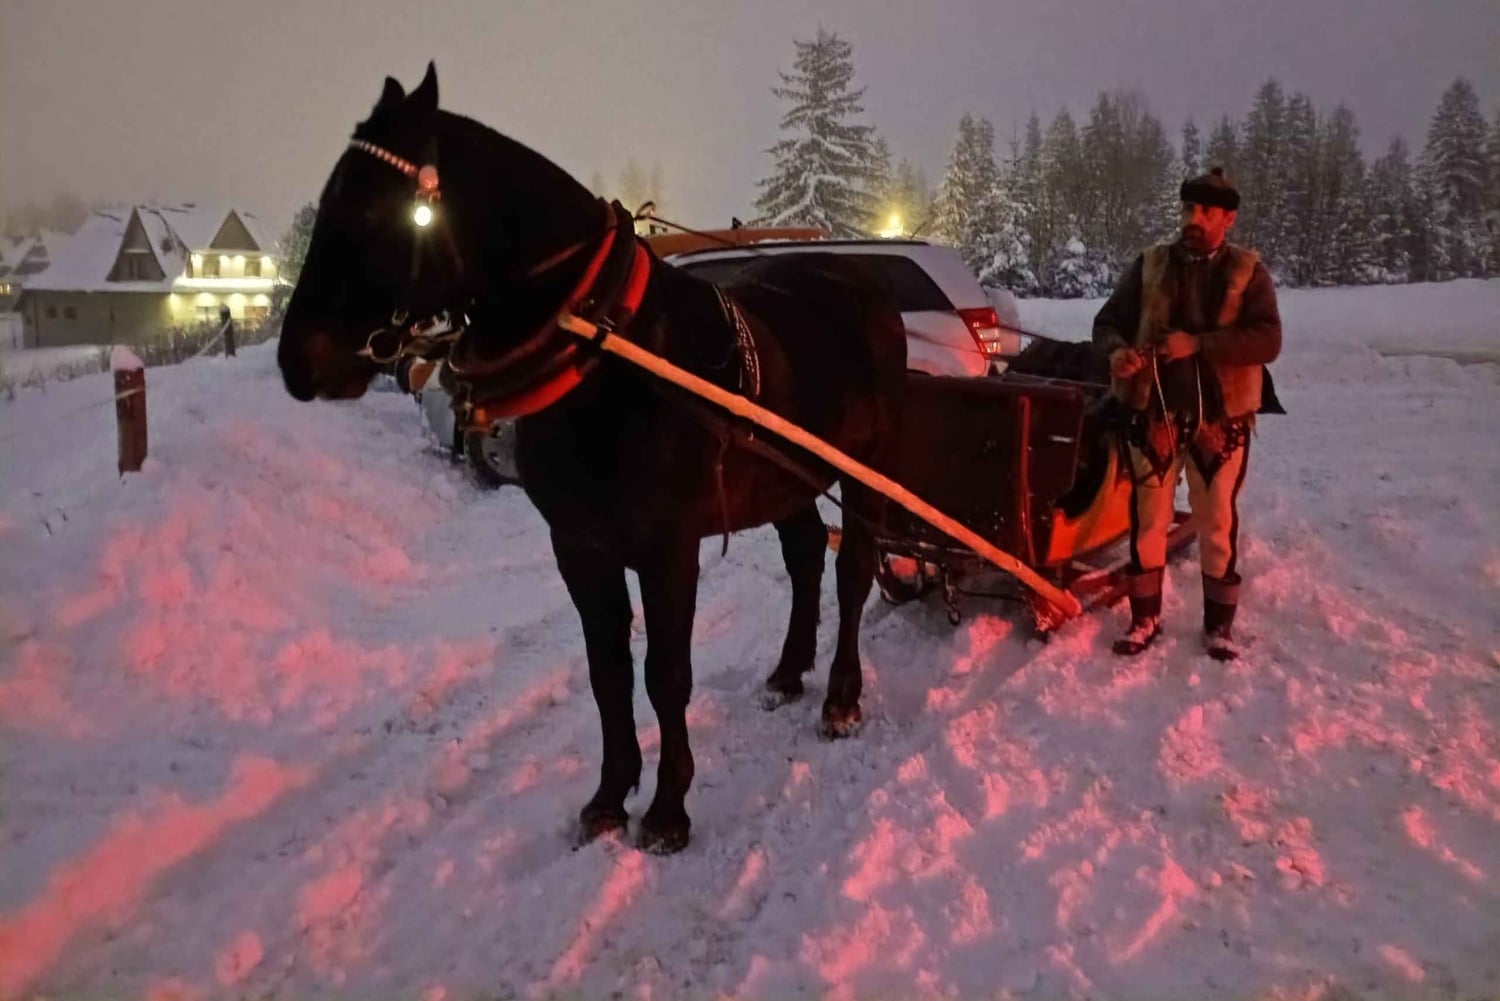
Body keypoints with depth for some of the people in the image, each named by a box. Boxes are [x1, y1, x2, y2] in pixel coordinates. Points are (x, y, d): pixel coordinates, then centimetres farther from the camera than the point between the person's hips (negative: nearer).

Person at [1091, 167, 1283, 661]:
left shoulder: (1248, 272, -1)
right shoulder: (1150, 265, 4)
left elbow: (1267, 341, -11)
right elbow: (1108, 320, 6)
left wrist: (1198, 344, -24)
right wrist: (1116, 350, -18)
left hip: (1221, 416, -1)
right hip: (1155, 411, 1)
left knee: (1218, 523, 7)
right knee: (1148, 519, 7)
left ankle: (1219, 624, 21)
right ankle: (1145, 618, 21)